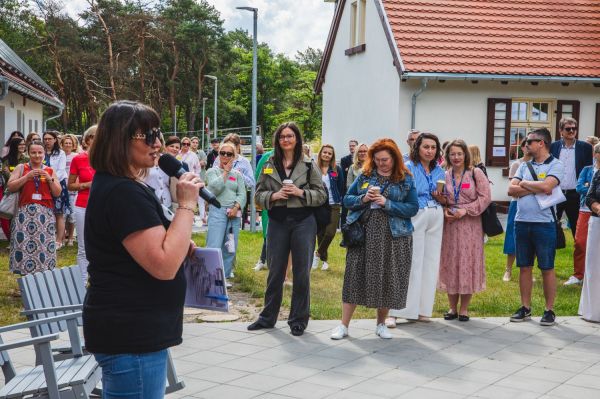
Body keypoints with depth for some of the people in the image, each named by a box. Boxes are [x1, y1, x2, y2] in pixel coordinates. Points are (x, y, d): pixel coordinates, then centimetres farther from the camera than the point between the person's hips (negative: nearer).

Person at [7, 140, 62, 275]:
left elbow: (57, 193, 8)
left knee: (44, 245, -6)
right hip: (25, 212, -1)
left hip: (45, 213, 1)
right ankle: (25, 276, 0)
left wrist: (49, 178, -6)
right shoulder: (21, 168, 9)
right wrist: (27, 176, -9)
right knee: (24, 244, -6)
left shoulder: (50, 171, 12)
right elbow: (10, 187, -1)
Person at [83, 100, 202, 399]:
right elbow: (164, 265, -25)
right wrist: (186, 204, -19)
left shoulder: (114, 185, 14)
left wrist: (180, 247, 13)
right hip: (131, 335, -11)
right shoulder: (123, 192, -20)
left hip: (131, 329, 11)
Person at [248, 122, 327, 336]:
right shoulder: (269, 165, 6)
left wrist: (301, 192, -14)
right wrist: (274, 195, -11)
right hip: (277, 222, 2)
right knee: (275, 271, 10)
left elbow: (321, 195, 1)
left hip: (303, 222, -2)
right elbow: (258, 195, 7)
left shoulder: (309, 165, 1)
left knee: (301, 273, 3)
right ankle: (268, 317, 23)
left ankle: (298, 320, 16)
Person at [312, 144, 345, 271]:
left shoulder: (337, 169, 1)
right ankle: (324, 258, 21)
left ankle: (318, 253, 10)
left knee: (330, 232, -12)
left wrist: (341, 201, 0)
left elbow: (342, 187, 6)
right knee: (320, 233, 7)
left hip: (333, 205, -1)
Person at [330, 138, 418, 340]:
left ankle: (381, 324, 24)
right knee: (355, 277, 1)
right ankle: (343, 325, 7)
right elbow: (347, 199, 9)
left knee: (386, 280, 6)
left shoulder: (405, 179, 2)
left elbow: (413, 208, -4)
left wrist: (387, 203, -15)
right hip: (363, 234, 1)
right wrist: (362, 199, -12)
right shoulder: (365, 175, 7)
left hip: (392, 237, -1)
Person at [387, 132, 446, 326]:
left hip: (435, 219, 5)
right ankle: (395, 312, -5)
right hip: (414, 217, -5)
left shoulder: (439, 171, 13)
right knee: (409, 262, -8)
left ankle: (422, 309, 14)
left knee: (430, 262, 6)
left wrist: (440, 198, -4)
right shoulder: (408, 168, -2)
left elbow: (445, 201, 19)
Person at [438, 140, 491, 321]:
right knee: (449, 264, 4)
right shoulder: (445, 176, 9)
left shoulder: (476, 173, 0)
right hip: (449, 225, 3)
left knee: (467, 264, -1)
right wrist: (444, 210, -6)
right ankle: (452, 307, 16)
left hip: (470, 226, -3)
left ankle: (464, 308, 9)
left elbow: (485, 197, -7)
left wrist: (465, 210, -15)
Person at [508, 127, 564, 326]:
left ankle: (549, 310, 10)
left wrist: (524, 184, -5)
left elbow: (546, 186, -21)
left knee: (547, 268, 2)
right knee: (524, 267, 10)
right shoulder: (524, 165, 12)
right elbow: (511, 190, 1)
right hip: (522, 222, 5)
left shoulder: (555, 165, -4)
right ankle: (525, 308, 19)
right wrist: (536, 189, -10)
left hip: (544, 223, -5)